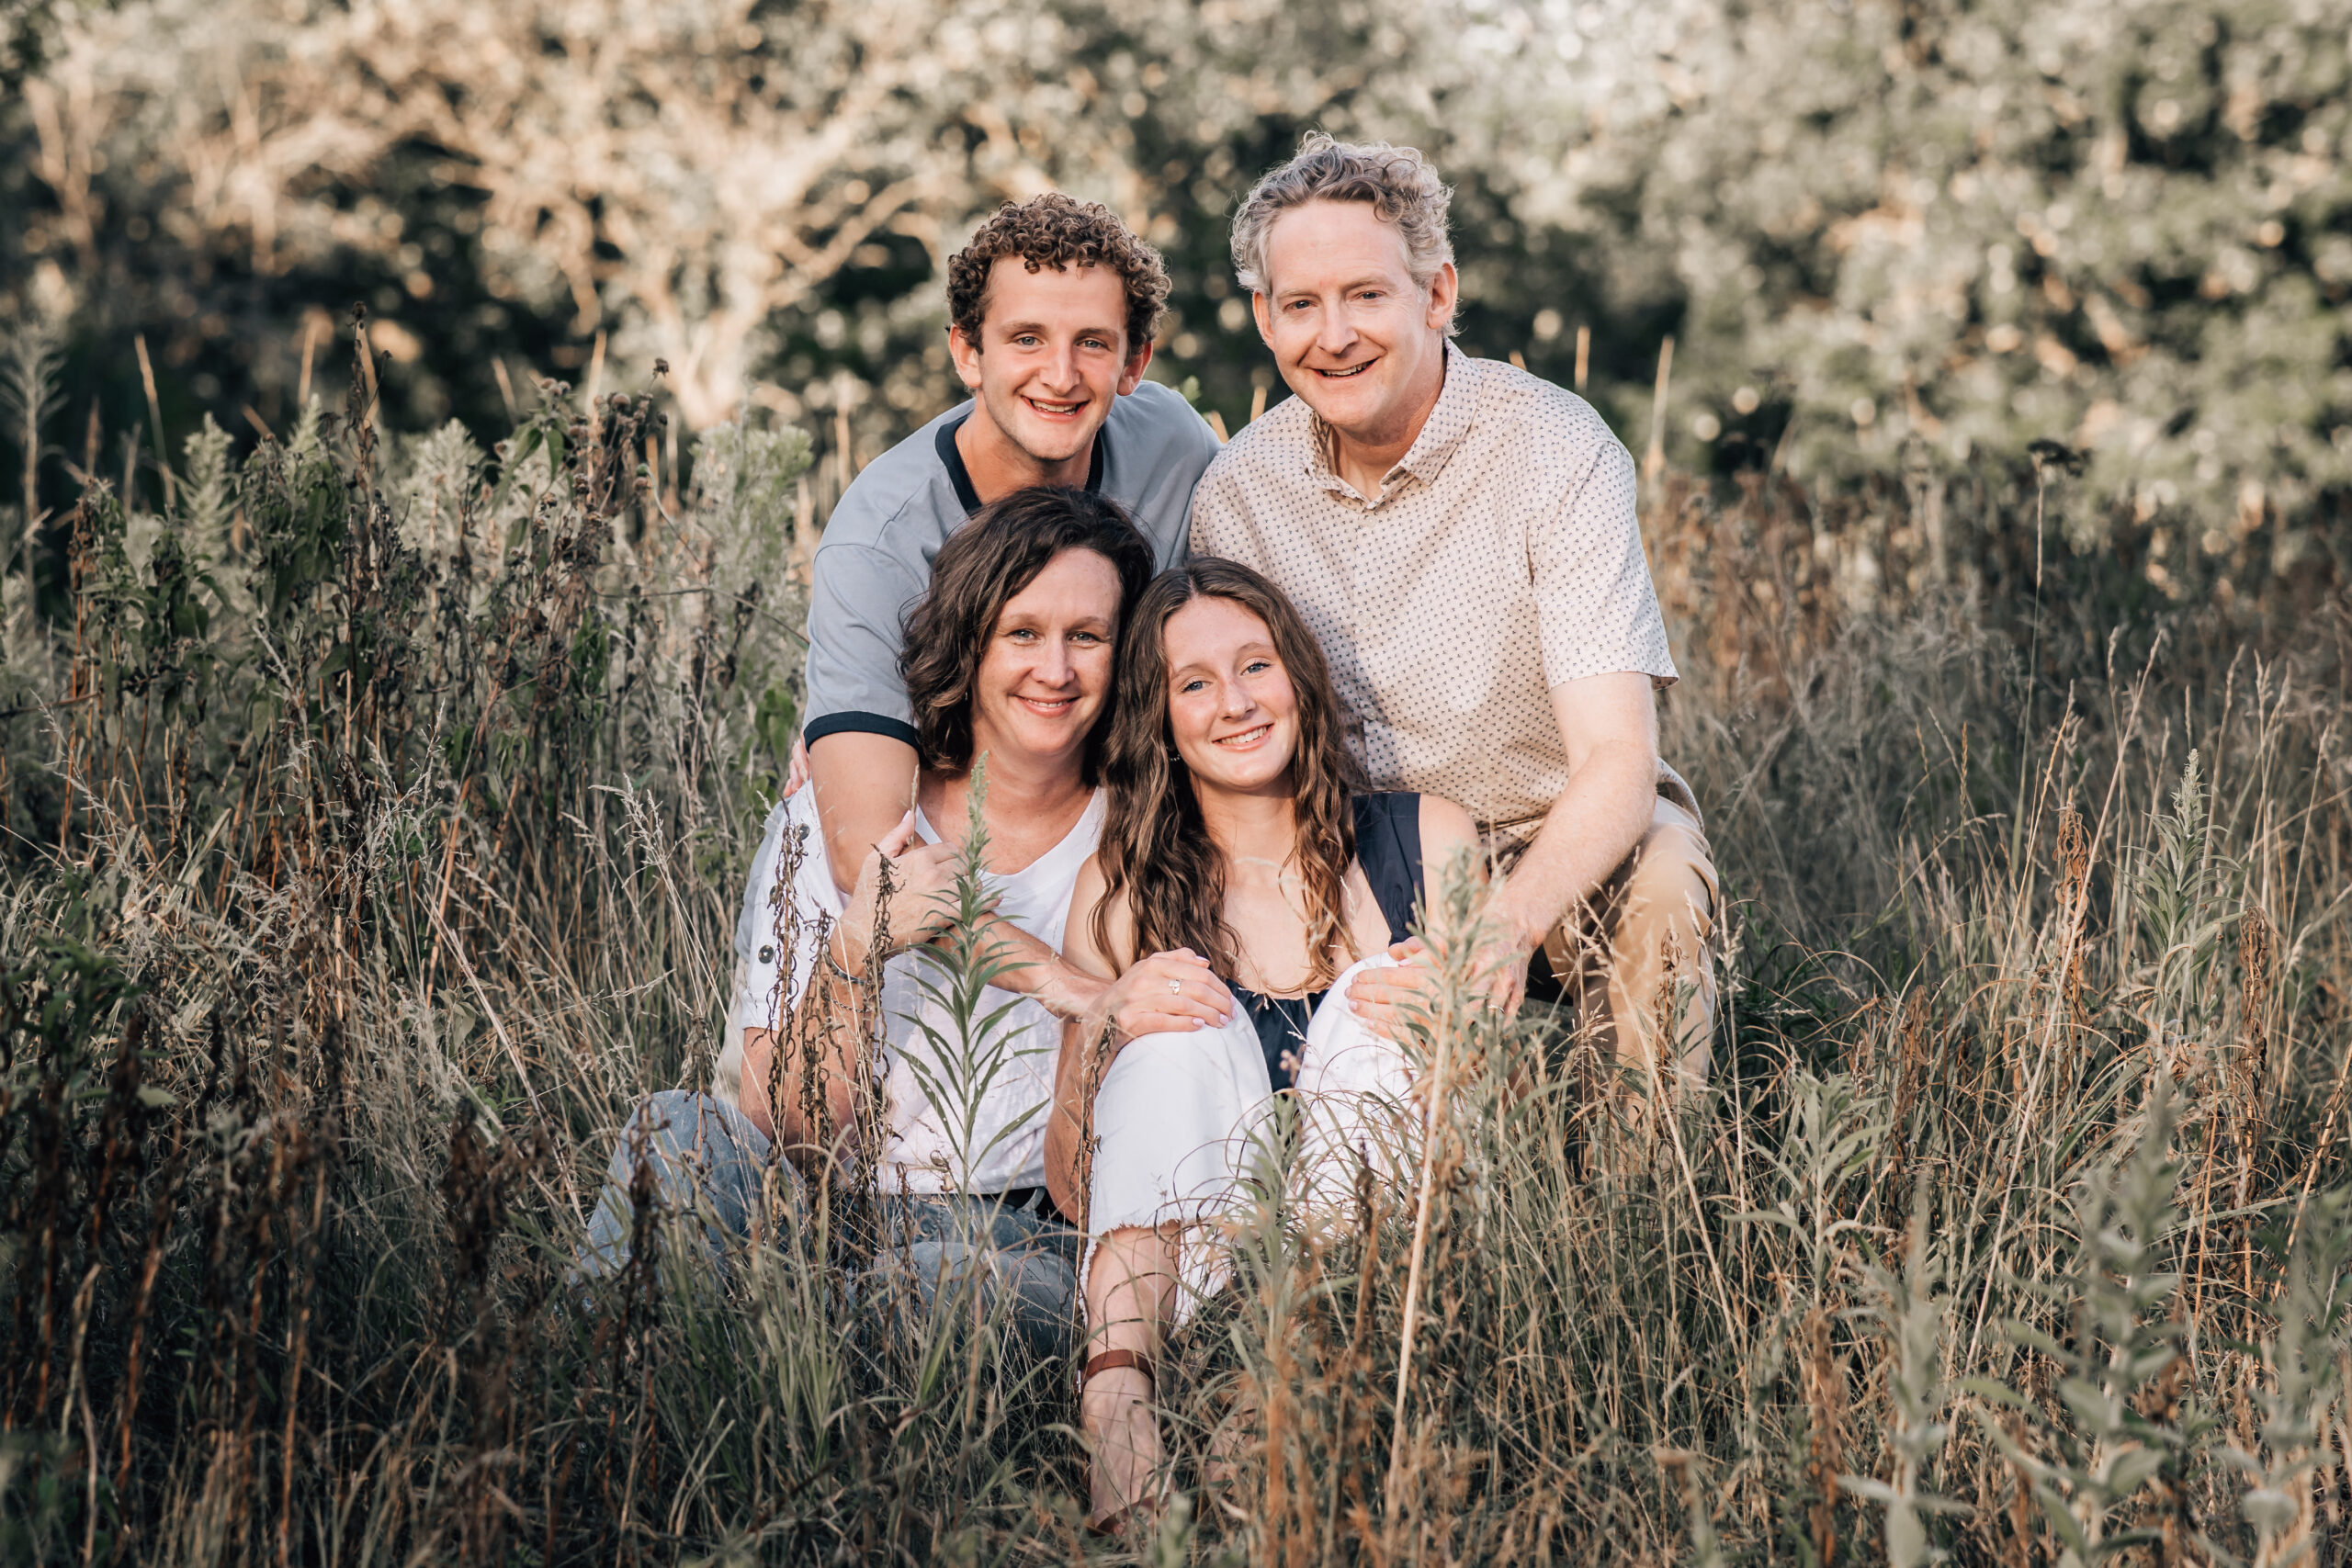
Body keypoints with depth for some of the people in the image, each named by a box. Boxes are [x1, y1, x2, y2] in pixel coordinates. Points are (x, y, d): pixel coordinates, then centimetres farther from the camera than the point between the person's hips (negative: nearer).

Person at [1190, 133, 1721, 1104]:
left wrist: (1504, 931, -48)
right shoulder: (1237, 489, -5)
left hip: (1557, 840, -4)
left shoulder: (1552, 453, -20)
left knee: (1651, 895, -35)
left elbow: (1617, 760, -28)